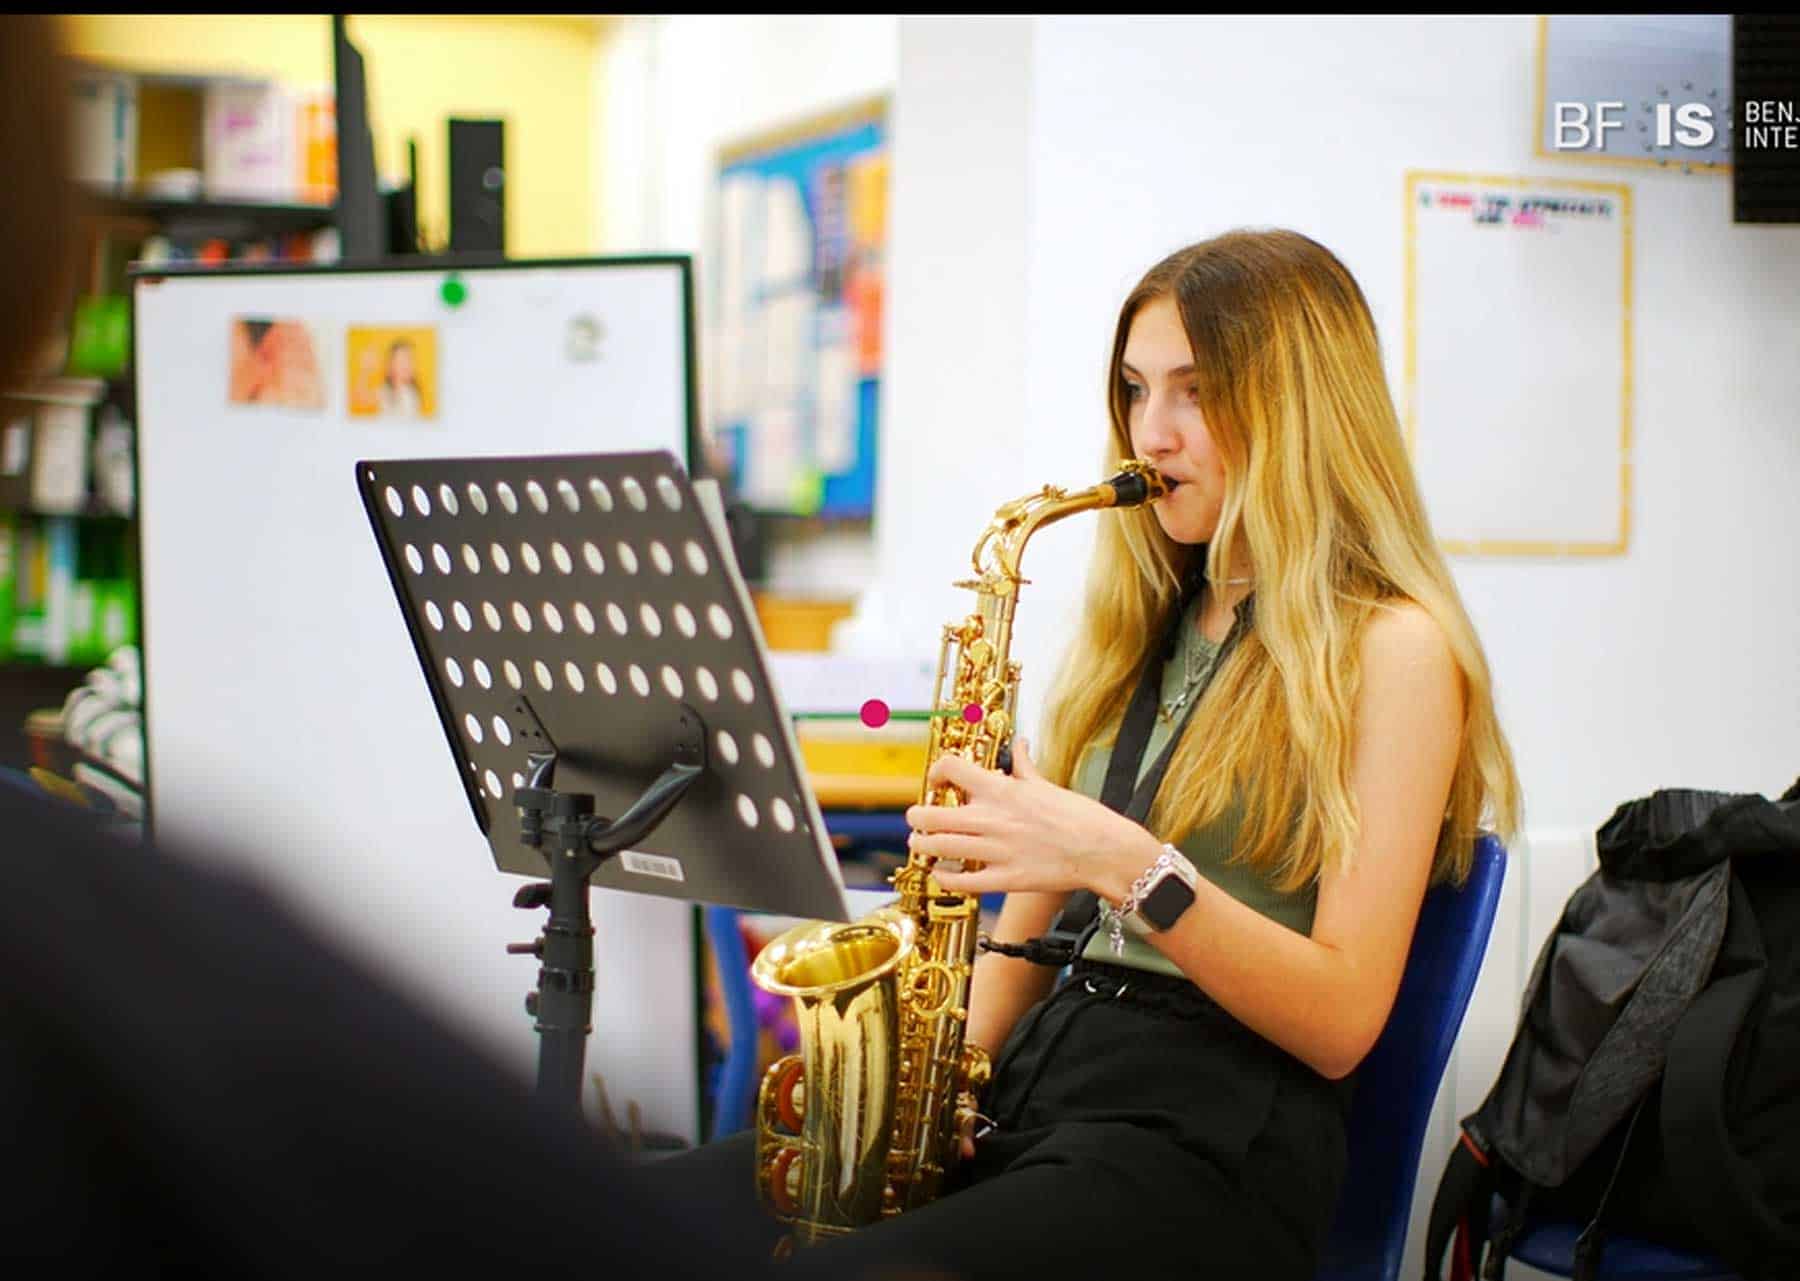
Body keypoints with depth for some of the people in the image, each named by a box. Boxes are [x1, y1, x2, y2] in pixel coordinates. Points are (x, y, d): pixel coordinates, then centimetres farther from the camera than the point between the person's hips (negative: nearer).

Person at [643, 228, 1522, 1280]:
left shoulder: (1391, 645, -4)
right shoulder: (1146, 625, 18)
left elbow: (1343, 1020, -11)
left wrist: (1128, 865, -23)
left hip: (1208, 1144, -6)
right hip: (1027, 1093, 7)